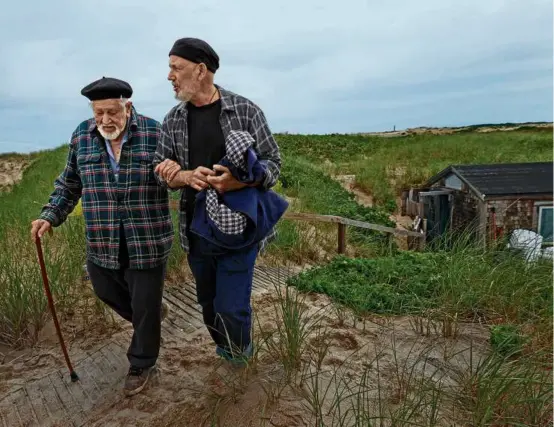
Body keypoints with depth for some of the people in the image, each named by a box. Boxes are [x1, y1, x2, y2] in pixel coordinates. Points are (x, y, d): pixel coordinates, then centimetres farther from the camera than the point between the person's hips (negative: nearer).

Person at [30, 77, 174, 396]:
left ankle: (142, 364, 33)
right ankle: (152, 314, 52)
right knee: (106, 290, 22)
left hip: (148, 241, -4)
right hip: (102, 242, 5)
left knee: (145, 304, 8)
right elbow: (69, 184, 13)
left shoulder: (154, 133, -8)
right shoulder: (82, 136, 3)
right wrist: (50, 216, 3)